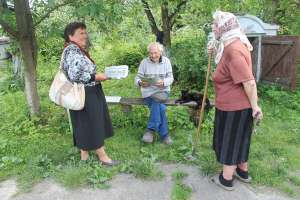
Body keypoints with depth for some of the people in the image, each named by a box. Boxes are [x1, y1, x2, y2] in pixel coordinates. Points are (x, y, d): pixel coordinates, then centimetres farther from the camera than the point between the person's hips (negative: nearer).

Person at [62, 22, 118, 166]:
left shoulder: (78, 50, 13)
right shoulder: (72, 51, -18)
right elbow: (74, 75, -27)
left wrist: (96, 75, 5)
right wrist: (96, 77, -19)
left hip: (88, 93, 10)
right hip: (84, 95, -10)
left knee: (85, 124, 15)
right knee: (92, 124, -2)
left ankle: (84, 153, 28)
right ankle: (102, 156, 10)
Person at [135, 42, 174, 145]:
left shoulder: (166, 61, 4)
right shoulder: (144, 62, 0)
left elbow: (170, 78, 1)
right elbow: (137, 78, -2)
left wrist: (163, 83, -22)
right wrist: (140, 83, -27)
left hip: (162, 91, 1)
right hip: (148, 92, -1)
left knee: (156, 102, -33)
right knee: (161, 107, -28)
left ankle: (151, 129, -21)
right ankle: (164, 134, -17)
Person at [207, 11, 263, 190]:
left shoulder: (233, 49, -24)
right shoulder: (233, 45, 9)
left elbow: (249, 82, -27)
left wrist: (255, 106, -20)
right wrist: (215, 51, 13)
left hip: (233, 106, -10)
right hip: (238, 104, 10)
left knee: (230, 140, 5)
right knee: (239, 139, 21)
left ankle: (226, 179, 23)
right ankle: (243, 172, 39)